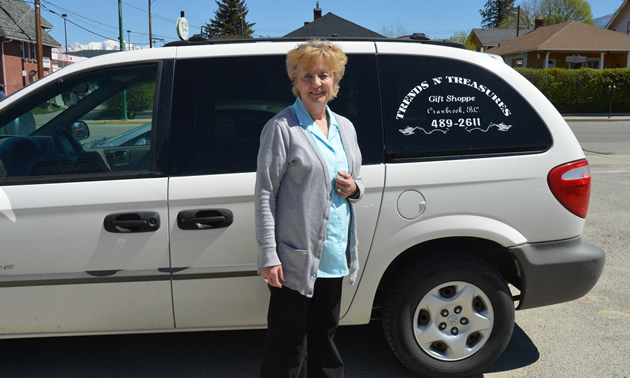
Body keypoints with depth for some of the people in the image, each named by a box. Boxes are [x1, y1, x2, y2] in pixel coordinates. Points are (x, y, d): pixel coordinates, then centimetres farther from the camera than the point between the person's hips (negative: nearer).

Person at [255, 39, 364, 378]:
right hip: (295, 258, -6)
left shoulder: (345, 127, 12)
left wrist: (354, 188, -4)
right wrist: (268, 255, -16)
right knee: (287, 348, 5)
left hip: (334, 258, 6)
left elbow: (356, 181, 21)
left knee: (325, 338, 21)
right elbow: (265, 194, -12)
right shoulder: (281, 127, -9)